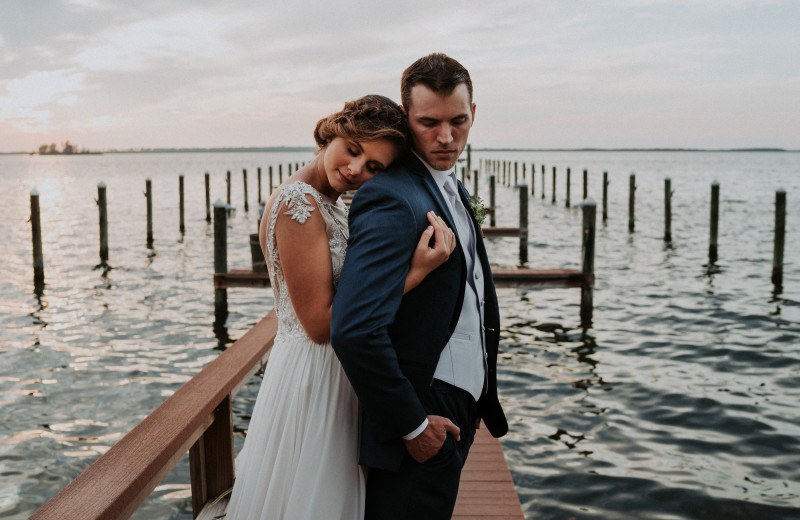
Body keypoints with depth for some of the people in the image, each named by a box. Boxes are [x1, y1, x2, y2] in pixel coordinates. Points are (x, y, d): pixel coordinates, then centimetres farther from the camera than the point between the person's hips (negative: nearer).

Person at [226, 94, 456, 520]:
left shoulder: (331, 203, 9)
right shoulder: (298, 202, -21)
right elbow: (320, 322, -23)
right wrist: (416, 272, -24)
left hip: (332, 372, 10)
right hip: (311, 377, -9)